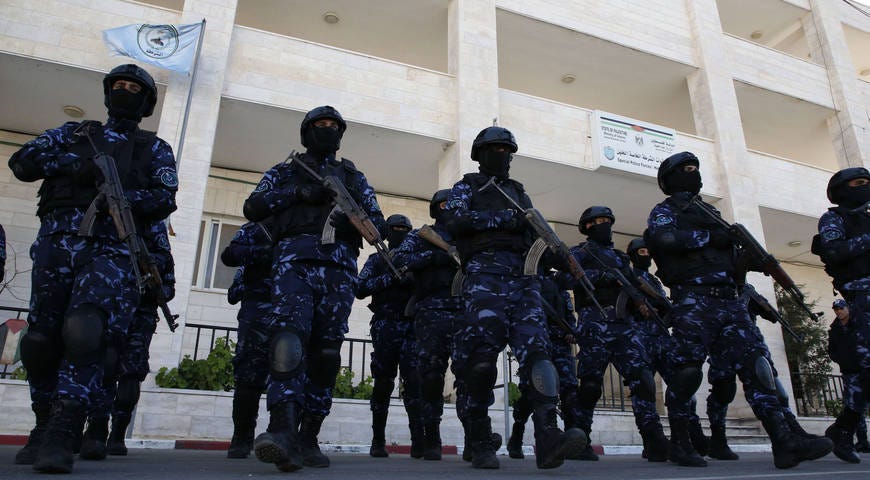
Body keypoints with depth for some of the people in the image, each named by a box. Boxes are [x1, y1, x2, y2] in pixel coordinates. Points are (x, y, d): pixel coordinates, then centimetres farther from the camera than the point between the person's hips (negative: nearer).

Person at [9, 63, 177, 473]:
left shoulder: (154, 149, 17)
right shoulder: (74, 133, 25)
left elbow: (164, 200, 2)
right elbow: (22, 160, 12)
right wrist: (71, 163, -5)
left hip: (111, 250, -3)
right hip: (56, 242, 3)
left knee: (85, 335, -21)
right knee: (41, 340, 2)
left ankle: (60, 438, -19)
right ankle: (44, 428, 19)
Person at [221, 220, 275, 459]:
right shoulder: (254, 229, 11)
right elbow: (229, 255, -5)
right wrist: (265, 250, -18)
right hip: (258, 307, -3)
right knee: (249, 374, -5)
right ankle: (241, 439, 4)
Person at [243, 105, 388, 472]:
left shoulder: (353, 177, 26)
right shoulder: (285, 171, 22)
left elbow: (379, 222, 17)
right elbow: (253, 207, 7)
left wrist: (352, 219, -6)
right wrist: (298, 192, -5)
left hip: (339, 266, 2)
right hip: (295, 258, -2)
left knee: (326, 351, -2)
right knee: (289, 335, -24)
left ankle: (308, 438, 6)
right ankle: (283, 431, -33)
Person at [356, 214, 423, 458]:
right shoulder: (377, 260, 11)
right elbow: (361, 289, -3)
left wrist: (413, 278, -9)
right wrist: (390, 276, -12)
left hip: (411, 326, 2)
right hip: (385, 326, -1)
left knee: (414, 379, -11)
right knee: (383, 382, 0)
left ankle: (419, 440, -13)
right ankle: (378, 441, 10)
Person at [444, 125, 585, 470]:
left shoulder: (518, 191, 31)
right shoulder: (467, 186, 16)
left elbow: (535, 231, 27)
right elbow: (456, 220, -4)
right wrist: (502, 219, -7)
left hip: (522, 274, 4)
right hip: (485, 271, -4)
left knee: (535, 347, -15)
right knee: (482, 355, -13)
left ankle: (548, 438, -25)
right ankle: (480, 443, -3)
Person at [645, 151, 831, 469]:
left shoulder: (710, 211, 29)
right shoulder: (665, 211, 6)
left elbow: (727, 252, 28)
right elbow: (665, 240, -16)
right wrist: (709, 236, -10)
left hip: (728, 300, 7)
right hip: (693, 300, -7)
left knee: (755, 364, -5)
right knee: (687, 371, -7)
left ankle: (783, 441, -7)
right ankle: (679, 441, 3)